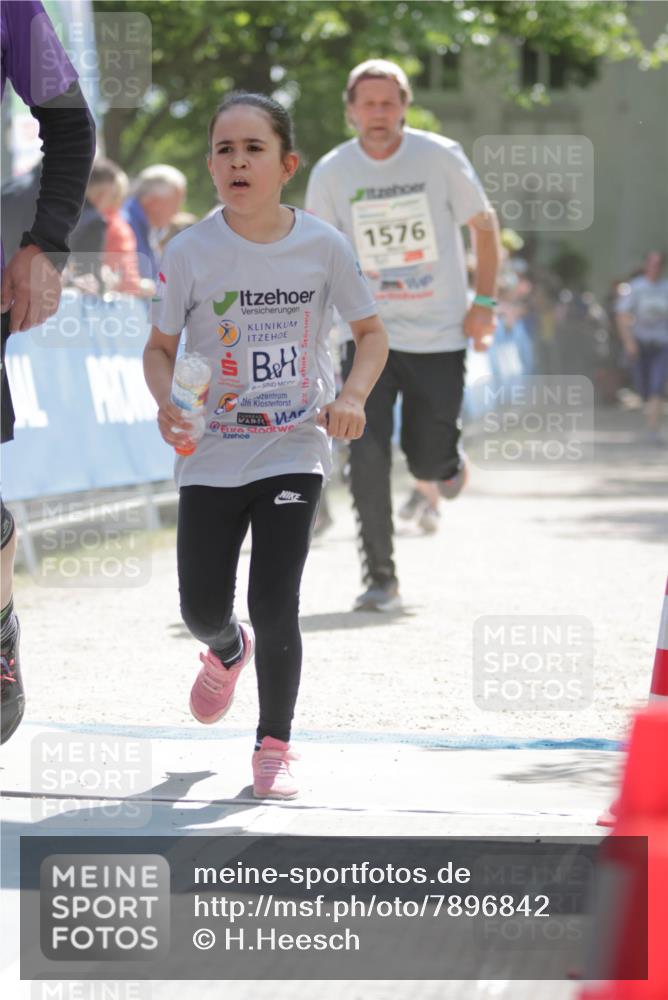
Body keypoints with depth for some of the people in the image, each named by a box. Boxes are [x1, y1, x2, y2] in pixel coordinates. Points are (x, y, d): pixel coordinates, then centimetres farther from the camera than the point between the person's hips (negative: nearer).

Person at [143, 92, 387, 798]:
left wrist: (353, 396, -12)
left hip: (294, 450, -1)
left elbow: (370, 331, 7)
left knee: (274, 605, -10)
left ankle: (274, 744, 11)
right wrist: (166, 403, -17)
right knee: (202, 609, 2)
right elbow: (160, 347, 4)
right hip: (210, 454, 1)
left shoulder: (322, 246, -6)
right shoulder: (190, 252, -7)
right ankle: (227, 651, 41)